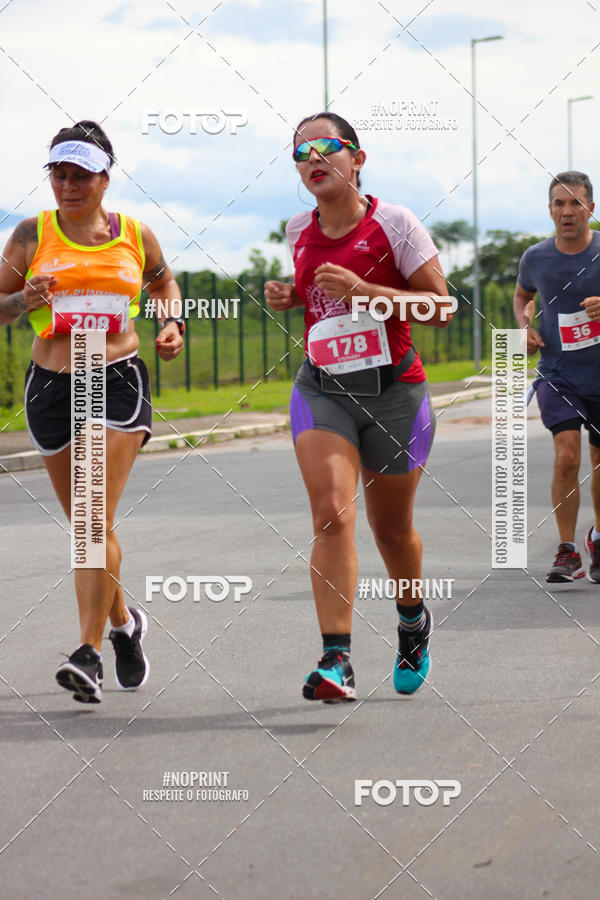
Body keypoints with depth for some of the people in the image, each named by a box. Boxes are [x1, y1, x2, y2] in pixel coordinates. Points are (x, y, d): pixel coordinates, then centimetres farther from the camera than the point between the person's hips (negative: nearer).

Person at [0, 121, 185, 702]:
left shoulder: (135, 235, 6)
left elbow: (164, 283, 26)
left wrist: (173, 326, 7)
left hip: (118, 382, -2)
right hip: (51, 386, 2)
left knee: (96, 521, -15)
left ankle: (89, 653, -15)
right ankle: (124, 623, 34)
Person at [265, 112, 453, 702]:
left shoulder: (394, 223, -8)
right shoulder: (299, 232, 6)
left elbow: (440, 307, -10)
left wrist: (360, 289, -20)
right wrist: (293, 298, 4)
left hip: (394, 391, -2)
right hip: (321, 388, 2)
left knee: (391, 528, 12)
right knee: (330, 513, -20)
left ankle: (413, 621, 43)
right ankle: (336, 659, -25)